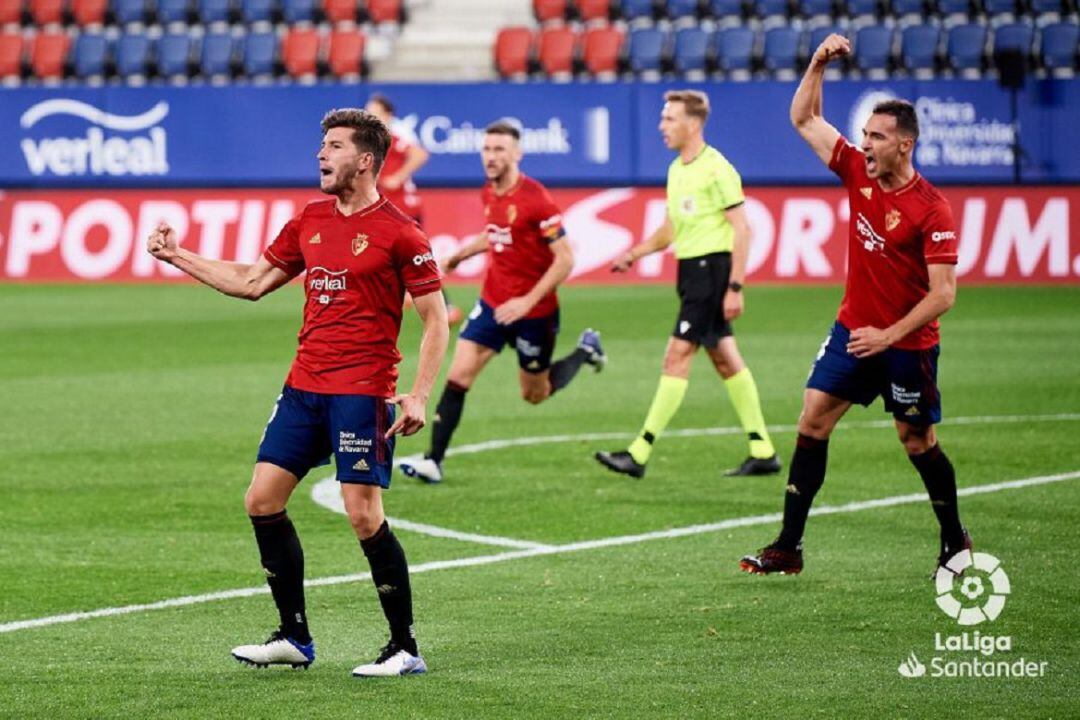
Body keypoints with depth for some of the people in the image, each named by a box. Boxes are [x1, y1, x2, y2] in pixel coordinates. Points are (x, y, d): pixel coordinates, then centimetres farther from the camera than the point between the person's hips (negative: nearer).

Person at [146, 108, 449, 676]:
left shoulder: (397, 233, -9)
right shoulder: (310, 221, 11)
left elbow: (436, 319, -7)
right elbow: (252, 282, 22)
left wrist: (418, 396, -16)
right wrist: (178, 257, 20)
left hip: (362, 394, -7)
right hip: (304, 388, 7)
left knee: (364, 517, -11)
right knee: (262, 500, 5)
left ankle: (404, 649, 0)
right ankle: (294, 638, 16)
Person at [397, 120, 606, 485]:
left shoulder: (535, 199, -21)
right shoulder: (489, 193, 1)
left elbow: (565, 259, -20)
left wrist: (528, 301, -25)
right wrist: (459, 255, 26)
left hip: (533, 310, -5)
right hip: (493, 302, 5)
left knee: (535, 394, 12)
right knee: (458, 375, -9)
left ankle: (585, 350, 38)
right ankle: (433, 460, -7)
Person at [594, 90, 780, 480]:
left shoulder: (716, 169, -14)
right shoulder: (676, 170, 13)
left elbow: (741, 228, -15)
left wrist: (735, 287, -19)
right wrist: (634, 253, 8)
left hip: (711, 268, -9)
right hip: (690, 269, 9)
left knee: (677, 357, -10)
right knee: (725, 359, 11)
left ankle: (640, 453, -11)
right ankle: (763, 451, 15)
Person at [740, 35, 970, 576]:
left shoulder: (931, 209, -19)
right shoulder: (858, 172, -1)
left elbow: (943, 294, -21)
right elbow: (804, 119, 7)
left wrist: (889, 336, -23)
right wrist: (818, 64, -7)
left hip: (907, 344, -6)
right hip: (854, 329, 6)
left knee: (918, 442, 6)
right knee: (813, 420, -2)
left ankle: (955, 543, 26)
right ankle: (788, 547, 0)